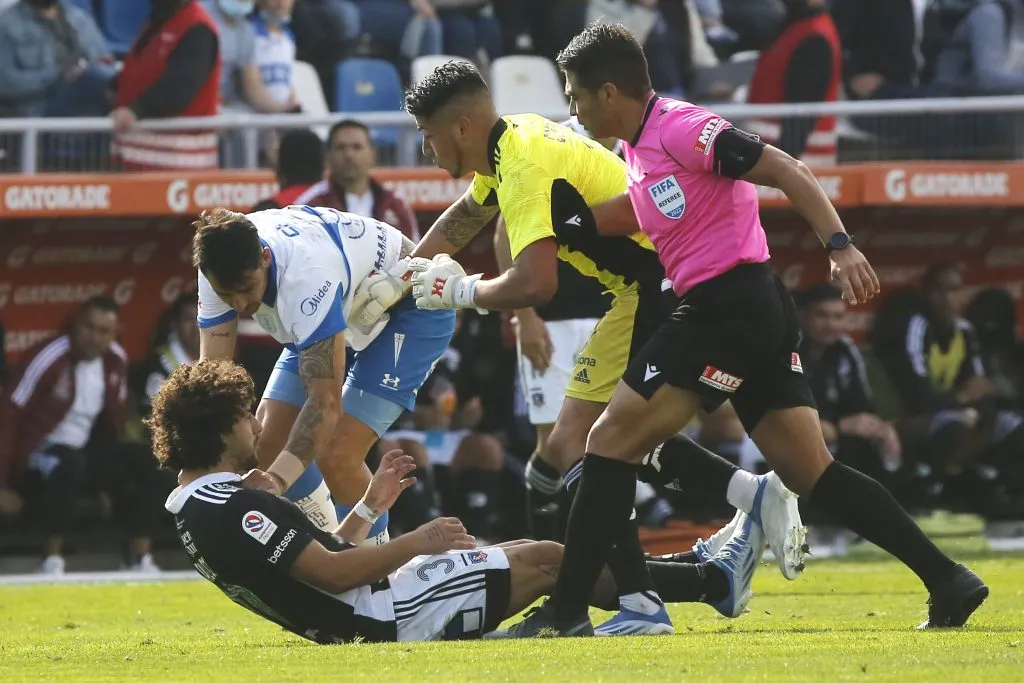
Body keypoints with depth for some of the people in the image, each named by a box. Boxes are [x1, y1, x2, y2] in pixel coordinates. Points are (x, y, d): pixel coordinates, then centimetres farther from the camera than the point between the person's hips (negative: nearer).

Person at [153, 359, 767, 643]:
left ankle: (692, 570, 27)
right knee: (546, 560, -1)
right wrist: (418, 542, -14)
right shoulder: (229, 506, -21)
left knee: (521, 555, 18)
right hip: (381, 615, -10)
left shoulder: (195, 508, 11)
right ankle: (711, 579, 11)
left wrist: (369, 507, 14)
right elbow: (332, 572, -23)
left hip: (363, 618, 10)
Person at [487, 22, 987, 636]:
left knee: (614, 440, -5)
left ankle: (566, 611, -3)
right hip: (761, 310, 10)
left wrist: (840, 246, -27)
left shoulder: (681, 128, -12)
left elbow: (784, 171, -16)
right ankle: (948, 581, 1)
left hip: (730, 304, -10)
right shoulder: (640, 148, 17)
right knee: (811, 473, 6)